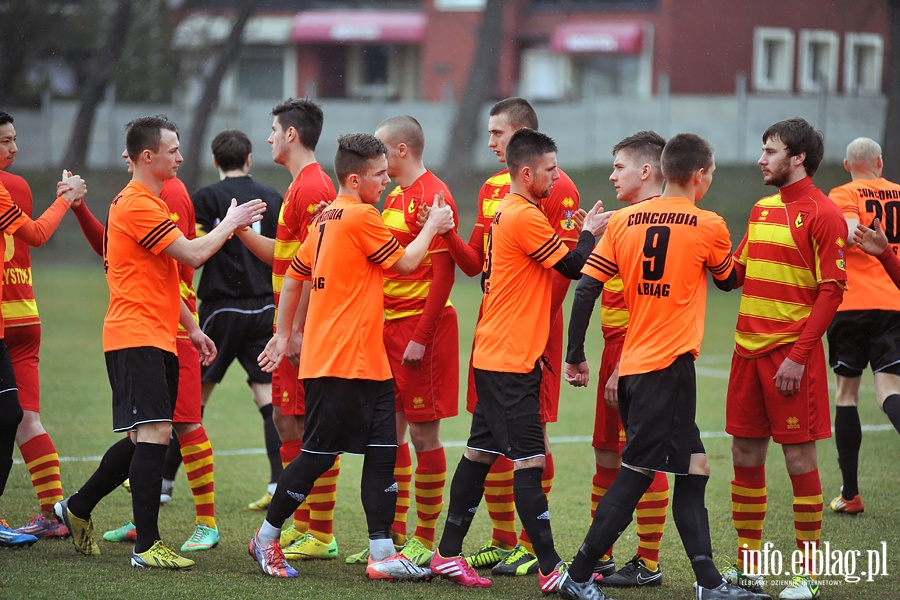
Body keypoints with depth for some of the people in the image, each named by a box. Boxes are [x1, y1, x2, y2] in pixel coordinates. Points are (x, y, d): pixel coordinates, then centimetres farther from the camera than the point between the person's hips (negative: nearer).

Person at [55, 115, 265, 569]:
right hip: (136, 338, -10)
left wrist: (191, 328, 24)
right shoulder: (137, 206, -15)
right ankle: (146, 546, -14)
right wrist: (230, 224, -3)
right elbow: (193, 254, -18)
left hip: (157, 338, 10)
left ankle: (77, 508, 28)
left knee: (145, 438, 14)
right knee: (153, 434, -14)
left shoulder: (148, 203, 19)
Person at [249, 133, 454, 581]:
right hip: (341, 361, -9)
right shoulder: (361, 217, -13)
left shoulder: (326, 218, 14)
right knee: (319, 454, -2)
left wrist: (285, 333, 26)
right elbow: (406, 263, -7)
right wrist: (432, 227, 8)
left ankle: (382, 554, 2)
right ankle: (267, 536, 11)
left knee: (382, 451, 4)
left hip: (366, 361, 9)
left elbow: (294, 276, 20)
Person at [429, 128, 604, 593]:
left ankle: (449, 554, 17)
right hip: (510, 361, -10)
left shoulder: (506, 212, 14)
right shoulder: (525, 217, -16)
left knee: (480, 453, 12)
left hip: (494, 357, 10)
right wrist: (589, 232, 5)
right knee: (528, 459, -10)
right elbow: (574, 266, -12)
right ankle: (550, 568, -10)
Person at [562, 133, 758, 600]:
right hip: (670, 365, -6)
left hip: (632, 367, 6)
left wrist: (575, 356, 8)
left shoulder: (622, 221, 7)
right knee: (636, 473, -5)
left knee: (692, 470, 12)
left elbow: (585, 288, 2)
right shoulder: (709, 227, -4)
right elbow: (728, 280, 14)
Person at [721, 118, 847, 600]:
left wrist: (799, 355, -18)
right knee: (745, 457, 9)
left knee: (799, 459, -3)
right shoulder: (762, 209, 15)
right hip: (748, 350, 7)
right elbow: (735, 271, 21)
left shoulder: (822, 214, -8)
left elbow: (831, 291, -13)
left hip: (792, 355, -7)